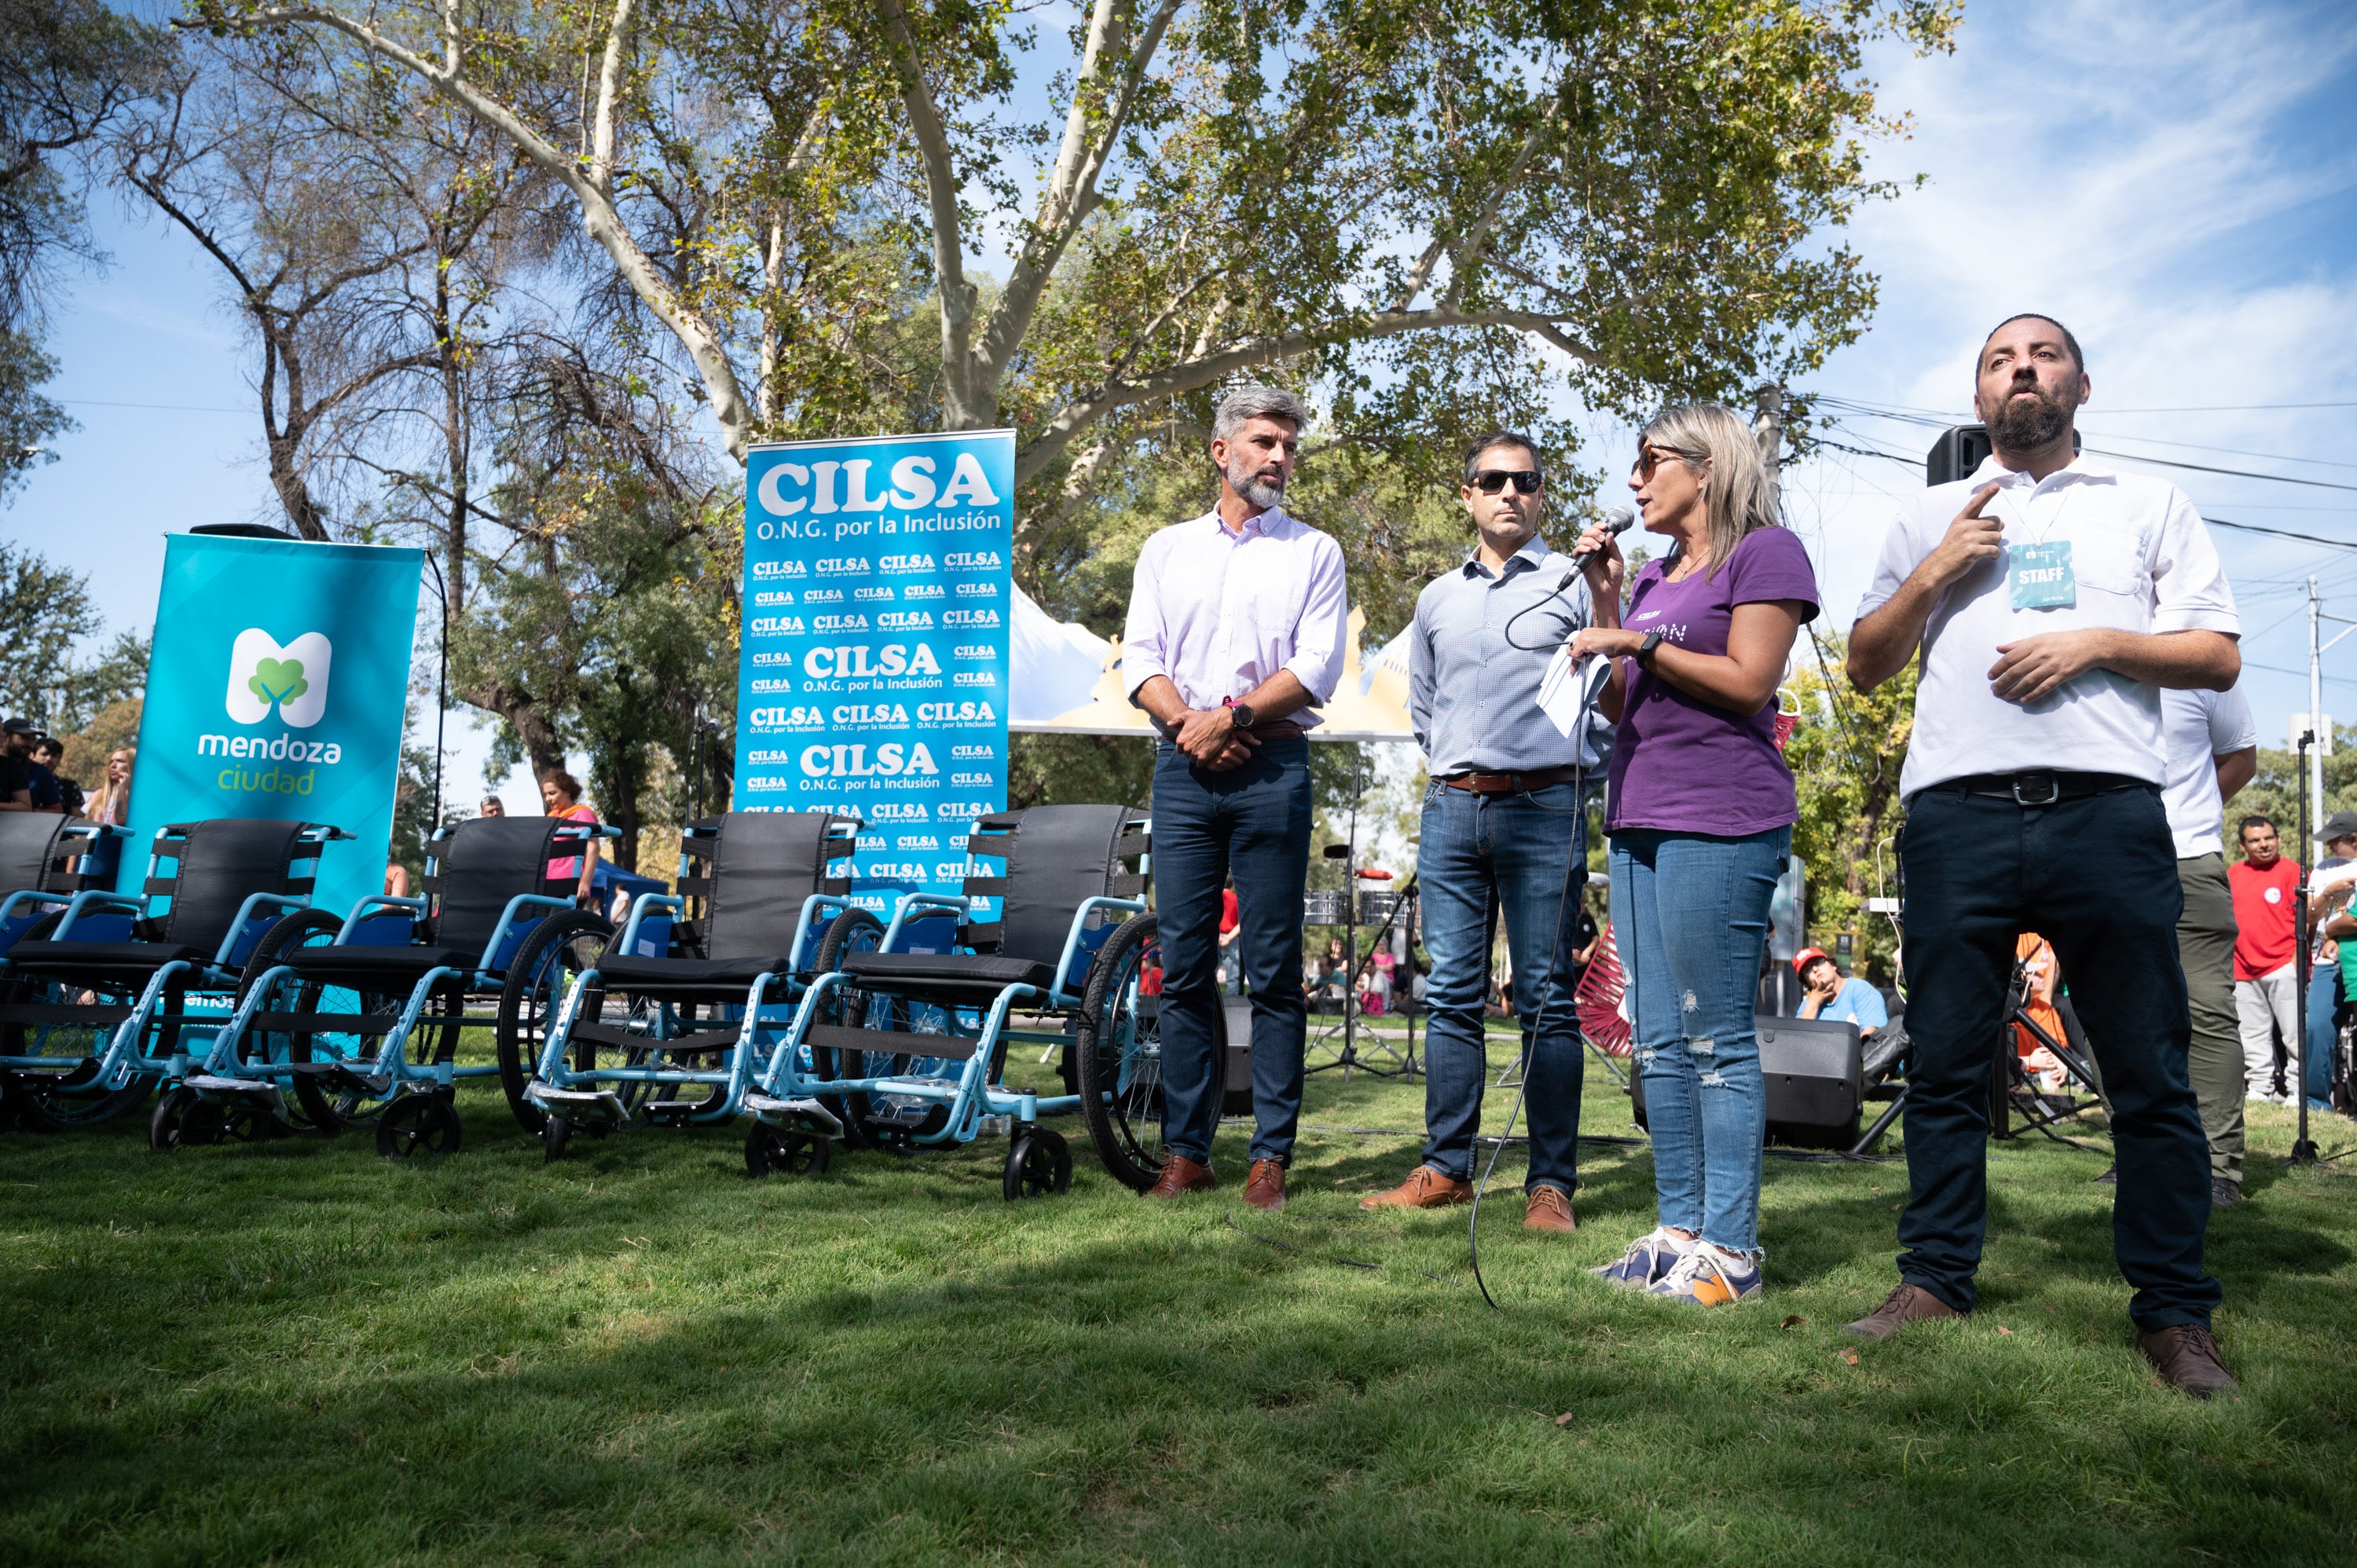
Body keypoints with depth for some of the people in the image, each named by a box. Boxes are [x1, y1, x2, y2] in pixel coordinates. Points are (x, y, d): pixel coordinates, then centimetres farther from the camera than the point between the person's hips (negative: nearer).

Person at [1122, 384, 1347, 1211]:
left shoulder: (1313, 552, 10)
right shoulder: (1167, 549, 17)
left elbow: (1318, 666, -1)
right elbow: (1140, 658, 8)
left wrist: (1233, 717, -12)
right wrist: (1185, 721, -9)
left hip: (1272, 768, -2)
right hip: (1183, 767, 2)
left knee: (1274, 970, -1)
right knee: (1184, 966, 2)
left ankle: (1271, 1156, 5)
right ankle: (1185, 1151, 9)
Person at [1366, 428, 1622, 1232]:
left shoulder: (1573, 581, 5)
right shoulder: (1437, 597, 18)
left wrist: (1606, 599, -11)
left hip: (1543, 809, -4)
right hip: (1451, 807, 4)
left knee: (1546, 998, -3)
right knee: (1451, 995, 5)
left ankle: (1551, 1182, 2)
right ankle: (1445, 1169, 11)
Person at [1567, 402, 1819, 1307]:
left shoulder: (1765, 551, 0)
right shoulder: (1656, 574, 23)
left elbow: (1748, 683, -10)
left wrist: (1639, 641, -6)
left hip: (1720, 823, -8)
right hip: (1639, 820, 8)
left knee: (1717, 1040, -7)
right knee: (1660, 1045, 8)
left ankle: (1731, 1248, -1)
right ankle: (1679, 1230, 15)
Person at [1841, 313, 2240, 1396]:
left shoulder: (2146, 504, 18)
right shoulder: (1931, 518, 21)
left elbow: (2216, 657, 10)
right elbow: (1865, 666, 16)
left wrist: (2096, 641, -6)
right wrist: (1932, 573, 1)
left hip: (2108, 809, -1)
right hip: (1958, 812, 1)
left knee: (2149, 1074, -1)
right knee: (1945, 1065, 4)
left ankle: (2175, 1312, 9)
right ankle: (1935, 1280, 13)